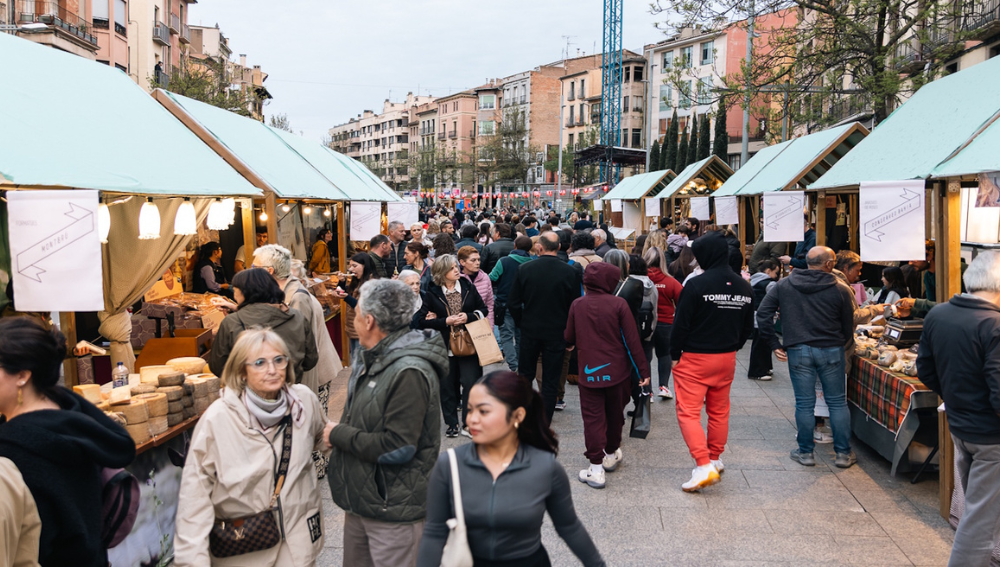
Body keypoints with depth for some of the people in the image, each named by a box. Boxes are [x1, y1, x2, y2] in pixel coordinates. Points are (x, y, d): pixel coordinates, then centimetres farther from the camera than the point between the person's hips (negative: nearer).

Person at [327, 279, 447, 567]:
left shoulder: (409, 372, -23)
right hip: (360, 500, 9)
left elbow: (398, 448, -26)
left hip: (393, 511, -9)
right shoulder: (369, 358, 7)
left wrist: (337, 434, -16)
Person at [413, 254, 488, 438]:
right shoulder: (431, 293, -3)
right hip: (444, 346, -1)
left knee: (470, 382, -4)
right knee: (447, 386, 6)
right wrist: (445, 321, -15)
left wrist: (468, 317, -9)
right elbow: (421, 320, -7)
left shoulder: (468, 287, 4)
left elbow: (482, 309, 10)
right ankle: (452, 423, 22)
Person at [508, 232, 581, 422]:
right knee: (551, 380, 6)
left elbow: (513, 303, -3)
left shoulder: (524, 269, -7)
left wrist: (522, 322, 12)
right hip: (557, 333, -1)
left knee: (525, 374, 19)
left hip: (530, 330, 1)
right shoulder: (570, 272, -10)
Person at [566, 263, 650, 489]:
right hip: (616, 371, 0)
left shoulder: (577, 305, -4)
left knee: (593, 417, 4)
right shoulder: (619, 304, -11)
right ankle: (611, 454, 37)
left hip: (589, 371, 0)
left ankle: (596, 468, 0)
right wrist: (643, 370, -4)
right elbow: (632, 340, -10)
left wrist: (570, 344, 31)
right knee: (614, 414, 19)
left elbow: (569, 338, 6)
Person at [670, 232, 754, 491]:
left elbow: (681, 324, -14)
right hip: (727, 358, 7)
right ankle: (715, 459, 31)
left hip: (694, 358, -7)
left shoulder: (697, 285, -18)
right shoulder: (744, 287, 3)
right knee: (719, 411, 19)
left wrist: (674, 354, -3)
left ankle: (704, 466, -12)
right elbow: (748, 326, 12)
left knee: (688, 412, -3)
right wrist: (733, 347, 18)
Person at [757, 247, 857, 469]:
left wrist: (774, 344, 5)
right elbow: (848, 328, 3)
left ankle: (805, 452, 14)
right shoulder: (841, 290, -3)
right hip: (831, 351, -1)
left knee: (804, 403, 7)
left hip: (798, 351, 1)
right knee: (838, 402, 10)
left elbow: (763, 313, 1)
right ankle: (843, 453, 16)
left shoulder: (783, 285, 2)